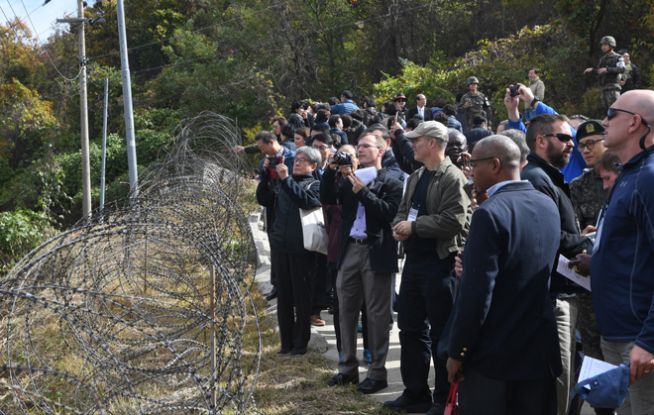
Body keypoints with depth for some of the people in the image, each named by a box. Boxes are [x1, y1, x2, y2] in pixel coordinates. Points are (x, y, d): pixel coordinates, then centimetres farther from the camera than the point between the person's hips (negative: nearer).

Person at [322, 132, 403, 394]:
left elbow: (389, 213, -16)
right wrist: (331, 170, -7)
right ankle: (348, 367, 22)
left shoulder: (391, 183, -4)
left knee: (376, 314, 0)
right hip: (349, 250, 6)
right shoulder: (349, 179, 13)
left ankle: (378, 372, 8)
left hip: (376, 253, -6)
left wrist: (362, 191, -19)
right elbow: (327, 199, 3)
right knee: (346, 311, 11)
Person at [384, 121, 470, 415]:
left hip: (440, 263, -9)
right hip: (414, 260, 9)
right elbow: (404, 210, 21)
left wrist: (414, 226, -17)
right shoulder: (415, 178, 15)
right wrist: (399, 225, -2)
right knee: (410, 327, 13)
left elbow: (454, 220, -23)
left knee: (441, 333, 0)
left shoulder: (453, 178, -13)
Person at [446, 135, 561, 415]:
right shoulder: (548, 206, 6)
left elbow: (477, 293, -20)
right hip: (540, 351, 7)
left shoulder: (490, 213, -17)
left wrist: (457, 352, -12)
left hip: (493, 353, -6)